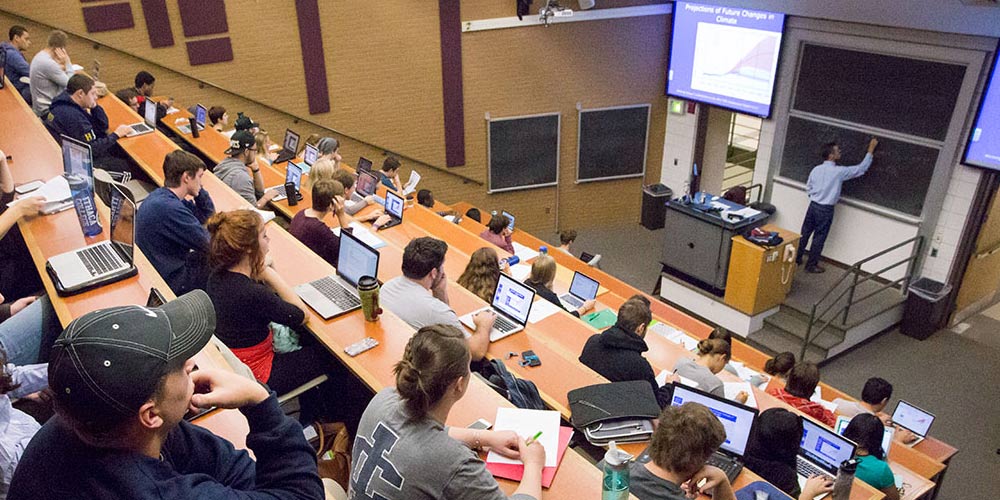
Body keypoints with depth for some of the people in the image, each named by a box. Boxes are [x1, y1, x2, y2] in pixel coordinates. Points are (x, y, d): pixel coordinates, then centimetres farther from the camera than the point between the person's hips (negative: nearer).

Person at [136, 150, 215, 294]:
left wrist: (198, 189, -3)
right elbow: (209, 244, -25)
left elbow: (207, 215, 10)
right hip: (170, 281, -9)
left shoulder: (159, 195, 2)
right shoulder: (169, 208, -30)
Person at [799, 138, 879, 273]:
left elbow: (808, 187, 8)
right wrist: (870, 150, -3)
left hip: (813, 205, 5)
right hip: (826, 209, -5)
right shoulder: (839, 171, -16)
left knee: (805, 233, 14)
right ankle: (811, 265, 12)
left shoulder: (816, 169, 0)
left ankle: (796, 258, 23)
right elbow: (861, 168, -8)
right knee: (819, 237, 4)